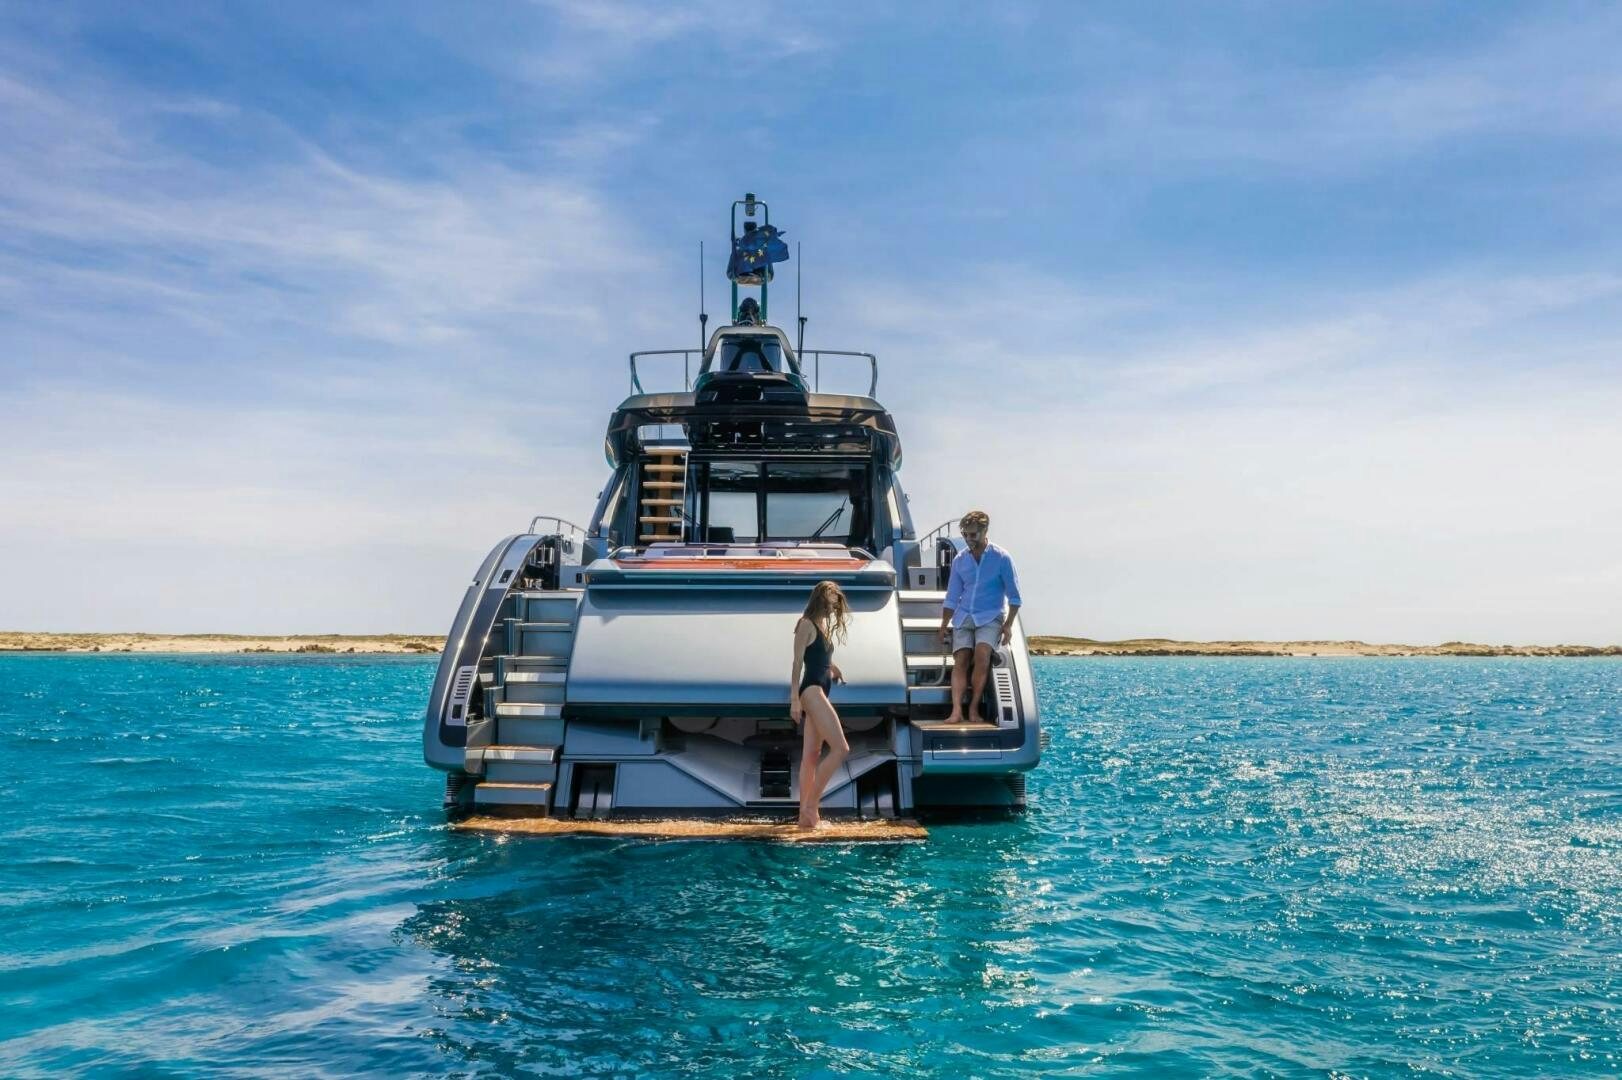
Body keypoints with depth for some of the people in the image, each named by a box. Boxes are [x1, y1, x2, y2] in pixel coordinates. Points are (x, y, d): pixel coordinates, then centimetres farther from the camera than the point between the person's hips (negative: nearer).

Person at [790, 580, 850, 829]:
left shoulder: (824, 627, 18)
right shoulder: (806, 625, -8)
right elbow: (797, 663, -13)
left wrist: (835, 669, 6)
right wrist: (794, 699, -17)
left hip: (820, 693, 9)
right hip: (811, 691, -9)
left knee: (812, 754, 8)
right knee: (840, 748, -14)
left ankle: (806, 814, 10)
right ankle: (811, 805, -9)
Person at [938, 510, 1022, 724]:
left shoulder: (1001, 558, -3)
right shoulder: (960, 560, 8)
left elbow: (1014, 597, 1)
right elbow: (952, 597, 15)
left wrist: (1008, 625, -6)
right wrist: (944, 625, 10)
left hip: (990, 617, -3)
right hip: (963, 617, 3)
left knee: (982, 656, -26)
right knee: (960, 660, -14)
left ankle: (974, 708, -19)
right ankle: (956, 711, -22)